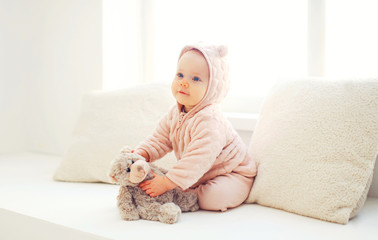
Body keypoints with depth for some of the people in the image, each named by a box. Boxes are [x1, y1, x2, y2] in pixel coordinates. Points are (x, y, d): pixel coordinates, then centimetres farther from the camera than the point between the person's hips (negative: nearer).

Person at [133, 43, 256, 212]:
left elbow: (198, 161, -39)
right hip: (199, 176, 7)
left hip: (231, 175, -7)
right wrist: (140, 154, -17)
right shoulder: (174, 114, -4)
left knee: (216, 196, -34)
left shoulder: (210, 121, -33)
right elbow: (159, 141, 4)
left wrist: (167, 182, -41)